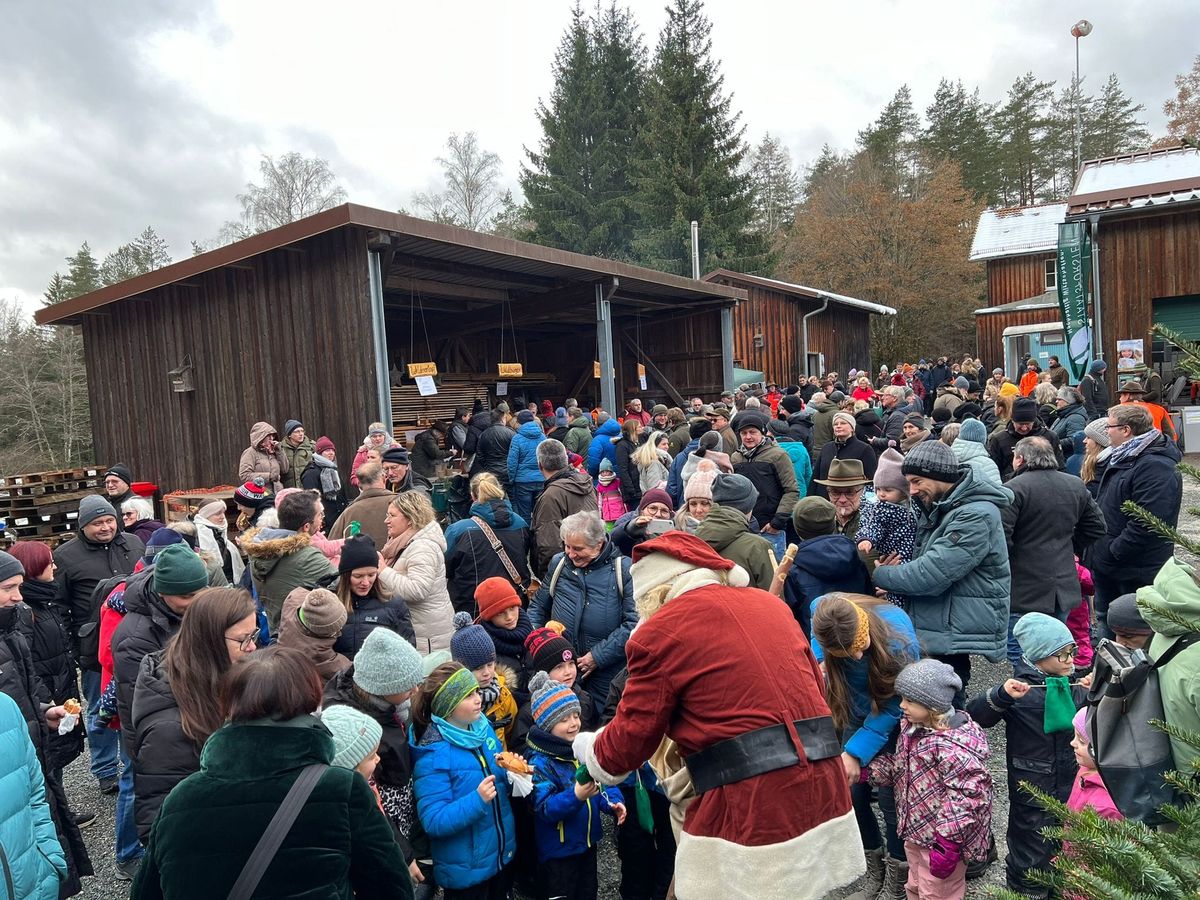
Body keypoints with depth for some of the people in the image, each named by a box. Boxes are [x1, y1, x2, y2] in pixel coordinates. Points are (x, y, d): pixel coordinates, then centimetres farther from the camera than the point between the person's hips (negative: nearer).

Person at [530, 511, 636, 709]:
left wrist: (599, 656, -15)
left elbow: (633, 622, -13)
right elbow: (538, 606, 17)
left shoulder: (623, 569, -8)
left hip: (607, 674, -3)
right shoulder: (558, 563, 6)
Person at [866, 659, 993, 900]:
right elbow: (899, 765, 12)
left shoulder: (951, 745, -31)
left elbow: (967, 795, -30)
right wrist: (867, 770, 0)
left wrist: (948, 843, -28)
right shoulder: (913, 727, -1)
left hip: (941, 838, -9)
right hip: (915, 830, 9)